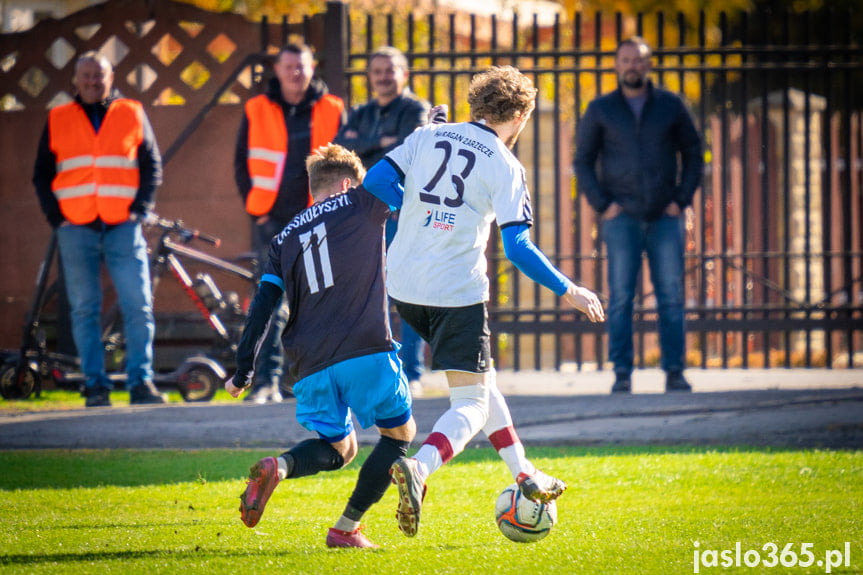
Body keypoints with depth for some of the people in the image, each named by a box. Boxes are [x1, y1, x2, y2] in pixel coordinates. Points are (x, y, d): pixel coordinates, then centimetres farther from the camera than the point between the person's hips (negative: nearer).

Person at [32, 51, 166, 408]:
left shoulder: (132, 115, 10)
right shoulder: (58, 121, 11)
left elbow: (152, 165, 11)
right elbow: (41, 174, 13)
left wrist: (141, 208, -2)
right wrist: (55, 215, 0)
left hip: (123, 227, -1)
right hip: (76, 229, 1)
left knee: (138, 305, -8)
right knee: (84, 309, 1)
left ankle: (141, 382, -5)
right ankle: (95, 385, 4)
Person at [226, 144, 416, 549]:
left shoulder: (285, 239, 18)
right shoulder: (360, 205, 7)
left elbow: (262, 307, 12)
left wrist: (243, 371, 13)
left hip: (311, 364, 5)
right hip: (365, 349, -5)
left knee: (339, 447, 21)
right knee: (400, 432, 15)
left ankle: (278, 467, -12)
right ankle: (346, 528, 6)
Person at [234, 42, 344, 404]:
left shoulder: (331, 110, 4)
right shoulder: (256, 112, 5)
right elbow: (242, 164, 10)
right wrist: (256, 207, 1)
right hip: (272, 222, 0)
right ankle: (267, 381, -8)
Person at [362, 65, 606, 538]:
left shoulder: (427, 137, 6)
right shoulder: (504, 167, -6)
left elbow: (375, 181, 0)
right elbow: (518, 248, -12)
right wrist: (569, 292, -3)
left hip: (404, 285, 6)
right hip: (458, 292, -6)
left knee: (478, 377, 25)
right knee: (471, 404, 0)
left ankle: (523, 474, 31)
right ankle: (419, 468, -28)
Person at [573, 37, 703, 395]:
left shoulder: (671, 107, 7)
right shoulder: (601, 110, 6)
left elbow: (693, 154, 12)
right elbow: (583, 162, 8)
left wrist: (681, 200, 0)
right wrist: (602, 205, -4)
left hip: (665, 217, 1)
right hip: (622, 218, -1)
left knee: (671, 295, -4)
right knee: (620, 295, -6)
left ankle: (675, 372, -1)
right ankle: (622, 375, -5)